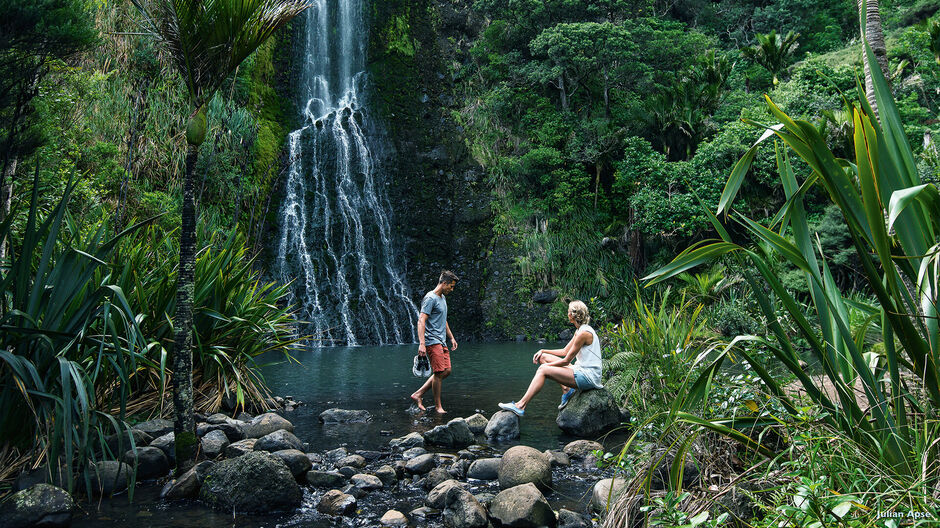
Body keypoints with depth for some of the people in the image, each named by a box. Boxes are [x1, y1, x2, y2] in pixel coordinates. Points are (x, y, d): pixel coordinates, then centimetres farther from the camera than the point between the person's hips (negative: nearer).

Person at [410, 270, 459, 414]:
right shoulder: (431, 298, -12)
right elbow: (421, 321, -20)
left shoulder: (442, 298, 18)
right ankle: (438, 406, 2)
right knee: (439, 373, -9)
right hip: (432, 341, -10)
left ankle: (418, 394, 13)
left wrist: (452, 338, 27)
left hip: (441, 342, 10)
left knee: (446, 371, 8)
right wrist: (422, 344, -28)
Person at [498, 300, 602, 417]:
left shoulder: (584, 333, -18)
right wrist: (543, 351, 13)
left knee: (543, 370, -19)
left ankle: (520, 406, -20)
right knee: (544, 357, 7)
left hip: (589, 376, -10)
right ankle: (566, 390, 2)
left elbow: (566, 361, -15)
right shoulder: (579, 331, 13)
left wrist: (547, 365, -4)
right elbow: (565, 351, 20)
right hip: (581, 369, 10)